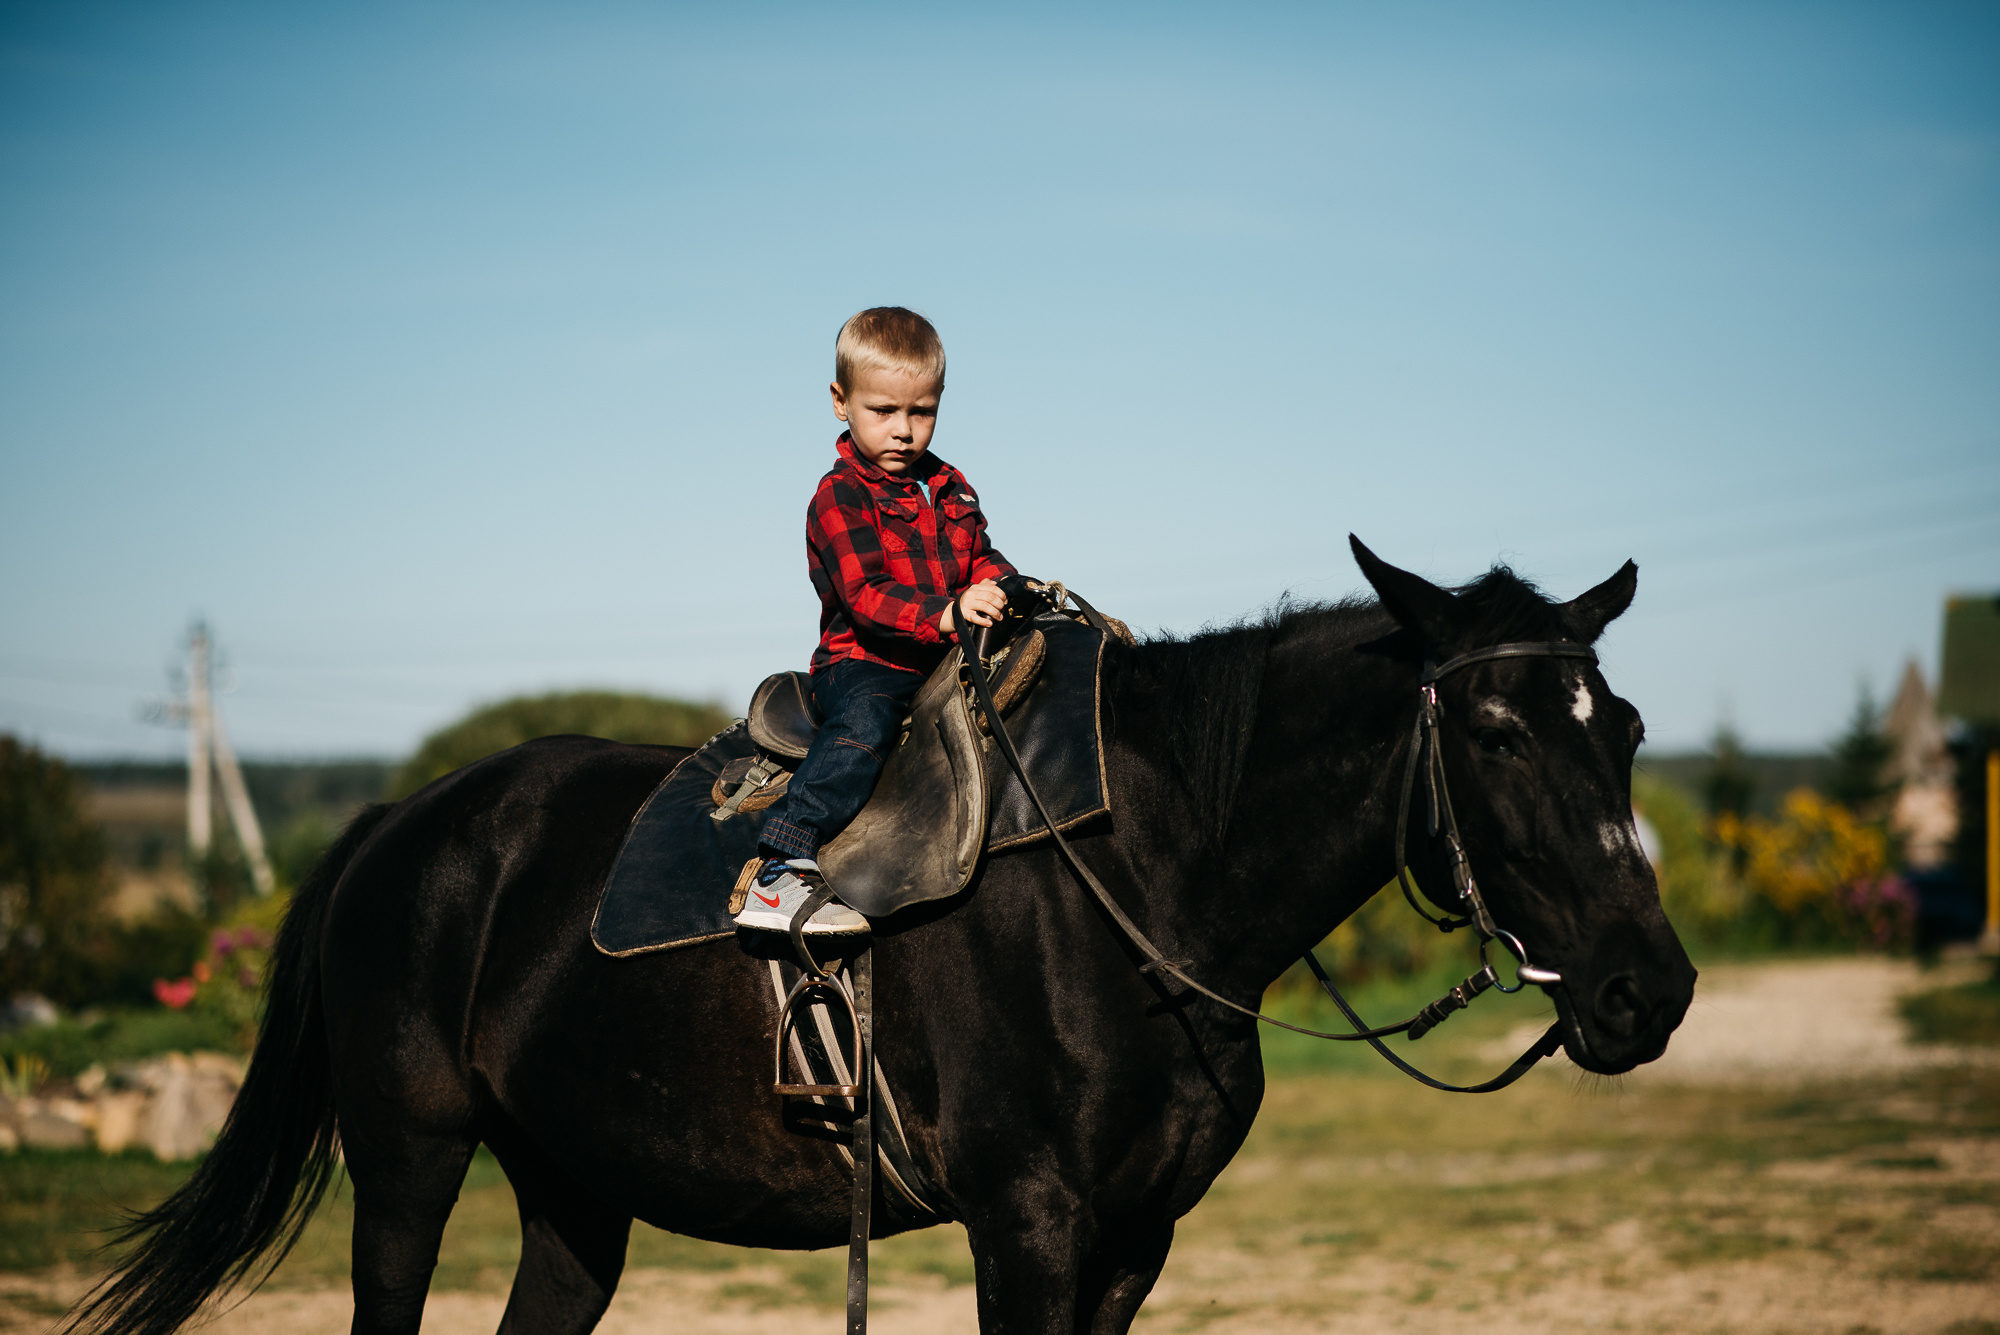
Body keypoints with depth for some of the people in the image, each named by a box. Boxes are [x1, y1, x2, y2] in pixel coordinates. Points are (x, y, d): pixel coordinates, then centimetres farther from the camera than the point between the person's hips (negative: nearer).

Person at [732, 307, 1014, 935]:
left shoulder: (949, 488, 18)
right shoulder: (840, 497, -7)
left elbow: (980, 559, 24)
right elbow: (866, 597, -18)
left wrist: (1012, 588, -1)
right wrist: (946, 612, -33)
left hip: (945, 659, 8)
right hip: (864, 663, -7)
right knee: (865, 721, -36)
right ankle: (779, 875, -43)